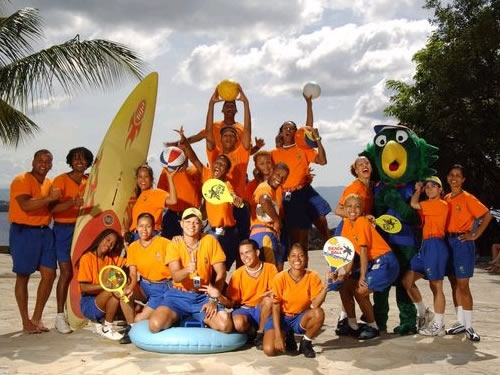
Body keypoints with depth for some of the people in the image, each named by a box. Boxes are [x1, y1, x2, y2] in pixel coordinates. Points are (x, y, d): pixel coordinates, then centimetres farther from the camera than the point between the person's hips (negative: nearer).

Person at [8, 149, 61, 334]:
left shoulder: (49, 183, 12)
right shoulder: (21, 180, -9)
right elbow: (26, 205, -23)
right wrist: (49, 198, -28)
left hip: (44, 231, 7)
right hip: (23, 232, -6)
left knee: (49, 274, 3)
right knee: (23, 276, 2)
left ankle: (37, 318, 16)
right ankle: (26, 322, 10)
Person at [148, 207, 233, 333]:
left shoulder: (210, 241, -2)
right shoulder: (175, 244, -4)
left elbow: (221, 273, -1)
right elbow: (175, 276, -17)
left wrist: (214, 299, -13)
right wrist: (187, 269, -40)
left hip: (203, 296, 0)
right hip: (179, 295, 0)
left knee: (226, 325, -26)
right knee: (155, 325, -27)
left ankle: (202, 319, 6)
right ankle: (177, 317, 6)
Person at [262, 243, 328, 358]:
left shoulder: (313, 276, -13)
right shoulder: (280, 278, -17)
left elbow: (315, 304, -22)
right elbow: (276, 308, -12)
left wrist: (325, 286, -36)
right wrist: (278, 335, -19)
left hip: (301, 318, 1)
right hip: (282, 317, -1)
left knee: (319, 313, -32)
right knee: (269, 350, -24)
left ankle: (306, 342, -3)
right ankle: (288, 336, 12)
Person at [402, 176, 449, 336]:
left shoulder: (441, 204, -9)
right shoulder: (429, 205, 20)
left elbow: (414, 204, -12)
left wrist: (418, 190, 5)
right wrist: (420, 189, 15)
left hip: (435, 246, -9)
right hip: (425, 246, 9)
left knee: (436, 287, -2)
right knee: (407, 280, 6)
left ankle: (438, 326, 8)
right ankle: (424, 314, 20)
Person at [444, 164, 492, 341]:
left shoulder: (468, 198, -7)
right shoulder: (446, 198, 10)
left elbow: (487, 215, -10)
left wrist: (475, 235, -11)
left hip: (462, 243, -6)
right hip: (448, 243, 6)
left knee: (463, 285, -6)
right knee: (454, 284, 9)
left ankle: (469, 326, 1)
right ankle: (460, 322, 18)